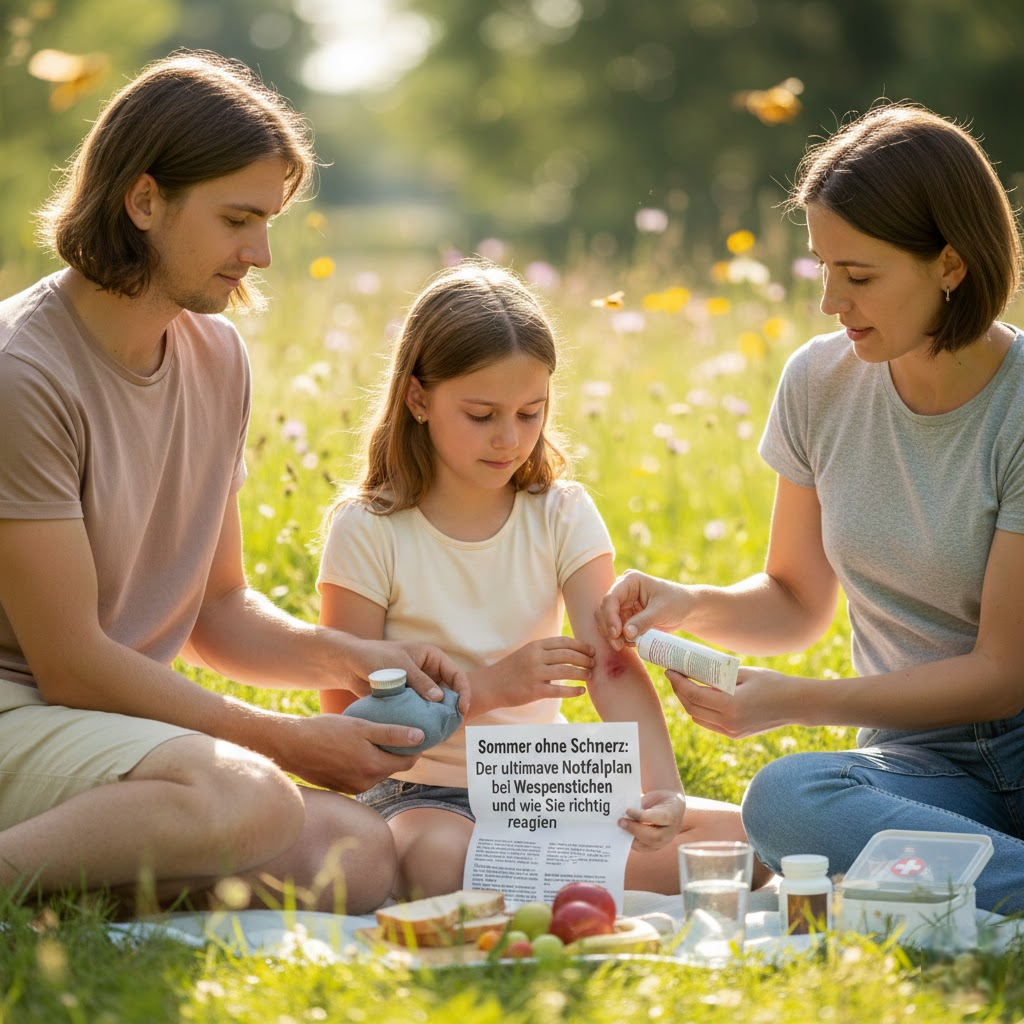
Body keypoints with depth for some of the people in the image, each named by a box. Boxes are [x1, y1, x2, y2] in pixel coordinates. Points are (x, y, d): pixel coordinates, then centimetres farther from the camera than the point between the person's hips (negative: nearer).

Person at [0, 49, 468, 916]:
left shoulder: (217, 357, 10)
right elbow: (72, 665, -14)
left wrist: (345, 657, -1)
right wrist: (282, 740, -10)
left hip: (129, 719, 8)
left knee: (360, 858, -18)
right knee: (245, 801, -35)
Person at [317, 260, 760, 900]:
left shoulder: (563, 516, 1)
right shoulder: (367, 532, -7)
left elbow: (612, 664, -12)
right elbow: (348, 710, -9)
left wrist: (662, 789, -30)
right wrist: (489, 686, -21)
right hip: (421, 794, -5)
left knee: (734, 835, -14)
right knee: (443, 860, -41)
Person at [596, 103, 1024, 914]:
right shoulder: (820, 383, 3)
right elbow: (799, 603, 17)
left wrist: (796, 702, -16)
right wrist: (693, 606, -4)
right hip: (920, 761, 5)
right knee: (783, 797, -34)